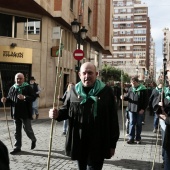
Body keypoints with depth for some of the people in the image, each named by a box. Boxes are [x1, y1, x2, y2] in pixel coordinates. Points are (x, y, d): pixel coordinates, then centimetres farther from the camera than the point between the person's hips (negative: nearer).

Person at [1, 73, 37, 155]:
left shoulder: (28, 87, -7)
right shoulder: (12, 88, 9)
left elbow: (33, 97, -13)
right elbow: (9, 98, 19)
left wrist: (24, 97, -28)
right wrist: (5, 99, -4)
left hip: (25, 113, -5)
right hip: (16, 113, 5)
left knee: (27, 129, 2)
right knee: (17, 131, 11)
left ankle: (33, 140, 32)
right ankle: (17, 147, 21)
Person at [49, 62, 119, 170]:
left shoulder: (106, 91, -6)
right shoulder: (74, 91, 3)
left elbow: (113, 119, -4)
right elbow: (66, 110, 14)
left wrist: (112, 143, -4)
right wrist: (58, 114, -10)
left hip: (98, 144, -3)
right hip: (78, 142, 4)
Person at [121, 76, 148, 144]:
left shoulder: (143, 89, -7)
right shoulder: (130, 89, 6)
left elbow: (145, 100, -7)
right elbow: (128, 97, 13)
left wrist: (143, 109, -13)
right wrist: (124, 97, -9)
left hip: (140, 110, -3)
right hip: (131, 109, 3)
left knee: (139, 124, 8)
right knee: (132, 123, 4)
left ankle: (138, 138, 18)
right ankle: (131, 138, 9)